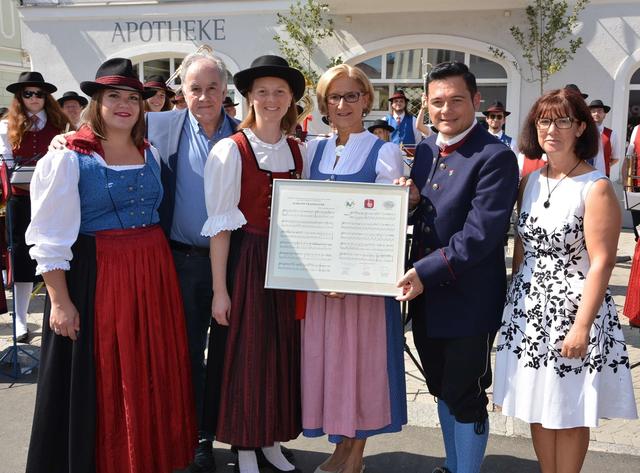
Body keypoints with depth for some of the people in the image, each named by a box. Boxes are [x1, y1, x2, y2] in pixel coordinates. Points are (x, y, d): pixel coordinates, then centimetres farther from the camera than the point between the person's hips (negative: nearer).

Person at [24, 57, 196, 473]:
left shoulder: (150, 154, 10)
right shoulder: (68, 158, -8)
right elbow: (50, 236, -10)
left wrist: (157, 265, 15)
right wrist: (59, 300, -15)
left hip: (152, 275, 6)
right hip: (95, 277, -5)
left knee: (150, 374, 15)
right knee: (97, 382, 4)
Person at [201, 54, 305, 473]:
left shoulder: (298, 151, 6)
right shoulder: (231, 150, -9)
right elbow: (221, 226, -11)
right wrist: (220, 289, -12)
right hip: (246, 261, -5)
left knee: (284, 350, 11)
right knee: (244, 352, 3)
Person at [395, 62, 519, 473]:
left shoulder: (496, 157, -16)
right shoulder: (426, 149, 8)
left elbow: (481, 234, -23)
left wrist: (427, 272, -24)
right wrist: (410, 201, -8)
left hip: (468, 298, -7)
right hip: (425, 295, 8)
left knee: (467, 397, 6)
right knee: (443, 389, 22)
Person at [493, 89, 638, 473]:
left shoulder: (596, 188, -13)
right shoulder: (531, 181, 6)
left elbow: (601, 263, -15)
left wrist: (581, 327, -18)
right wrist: (515, 296, 10)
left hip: (573, 309, -5)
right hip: (529, 309, 6)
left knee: (570, 412, 9)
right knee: (537, 406, 14)